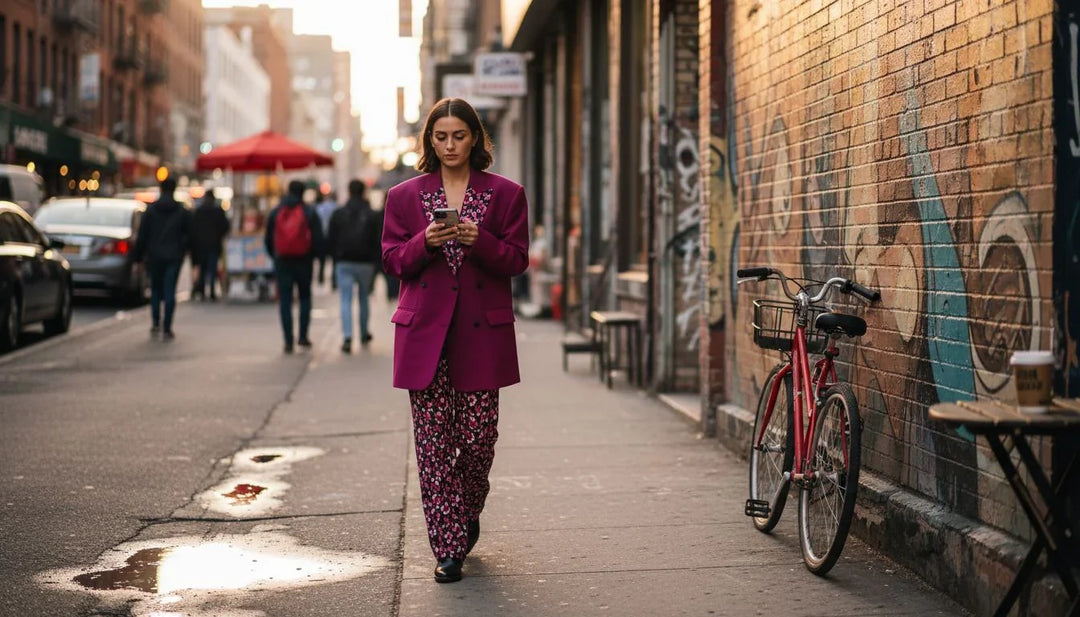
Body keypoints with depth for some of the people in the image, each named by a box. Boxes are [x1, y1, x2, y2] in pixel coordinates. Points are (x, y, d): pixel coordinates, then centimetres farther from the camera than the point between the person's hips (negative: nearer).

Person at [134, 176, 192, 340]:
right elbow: (189, 236, 4)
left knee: (155, 290, 15)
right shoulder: (183, 212, 2)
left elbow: (142, 236, -2)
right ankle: (166, 330, -4)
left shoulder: (150, 210, -1)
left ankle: (155, 324, 11)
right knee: (170, 292, -1)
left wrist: (138, 257, 3)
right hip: (174, 257, 0)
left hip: (154, 257, 0)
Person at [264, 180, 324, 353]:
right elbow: (318, 239, -6)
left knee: (285, 301, 2)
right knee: (305, 297, 15)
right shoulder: (309, 212, -4)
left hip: (282, 261, 1)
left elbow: (268, 239, 6)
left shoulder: (275, 212, 3)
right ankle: (303, 336, 8)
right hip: (304, 261, -1)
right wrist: (314, 255, 10)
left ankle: (288, 341, -3)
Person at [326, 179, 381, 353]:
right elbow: (378, 242, -4)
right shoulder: (373, 216, -2)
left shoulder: (338, 214, 0)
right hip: (365, 262, 0)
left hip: (343, 263, 0)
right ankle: (364, 334, 27)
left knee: (346, 300, -3)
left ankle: (347, 337, -18)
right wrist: (375, 261, 6)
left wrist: (334, 256, 13)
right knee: (363, 298, 17)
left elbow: (330, 240, 1)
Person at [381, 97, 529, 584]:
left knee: (479, 437, 2)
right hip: (425, 331, 1)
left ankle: (468, 512, 32)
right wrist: (425, 243, -14)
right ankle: (448, 548, 4)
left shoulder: (505, 194, 6)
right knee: (433, 442, -2)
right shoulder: (404, 196, 9)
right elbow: (392, 260, 6)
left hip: (482, 330, 0)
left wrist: (479, 241, -16)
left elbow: (517, 260, 2)